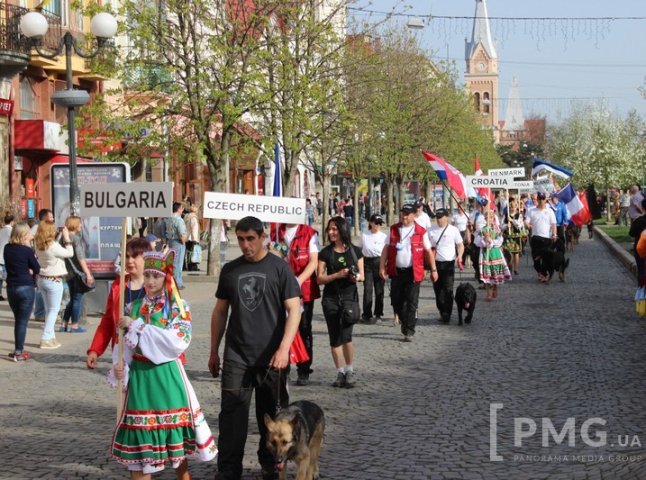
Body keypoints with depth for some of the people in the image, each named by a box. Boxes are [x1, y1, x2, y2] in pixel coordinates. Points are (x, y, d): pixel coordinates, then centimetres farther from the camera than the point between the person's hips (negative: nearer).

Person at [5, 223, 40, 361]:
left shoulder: (7, 248, 3)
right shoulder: (27, 251, -12)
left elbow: (9, 266, 12)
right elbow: (37, 269, -4)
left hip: (11, 287, 5)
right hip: (26, 288, -5)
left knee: (18, 320, 18)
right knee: (23, 321, 0)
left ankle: (18, 350, 21)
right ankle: (19, 352, 1)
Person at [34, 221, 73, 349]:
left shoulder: (39, 245, -1)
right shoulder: (53, 246, -23)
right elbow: (70, 253, -13)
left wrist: (60, 236, 6)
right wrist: (66, 238, -5)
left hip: (42, 279, 7)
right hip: (54, 281, -7)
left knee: (48, 309, 16)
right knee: (53, 310, 2)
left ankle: (50, 337, 21)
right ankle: (46, 339, -1)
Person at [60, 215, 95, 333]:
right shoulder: (76, 238, -13)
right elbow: (80, 258, -18)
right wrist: (88, 273, -17)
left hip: (68, 273, 8)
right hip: (77, 272, -8)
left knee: (72, 299, 17)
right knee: (78, 299, 1)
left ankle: (64, 325, 17)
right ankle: (74, 326, 5)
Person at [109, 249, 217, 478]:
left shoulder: (178, 307, -4)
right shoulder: (134, 307, 7)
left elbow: (177, 341, -19)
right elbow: (123, 343, 8)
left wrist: (137, 326, -18)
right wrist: (119, 366, -13)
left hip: (167, 376, -3)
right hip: (139, 375, 3)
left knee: (175, 435, 6)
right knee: (139, 437, 4)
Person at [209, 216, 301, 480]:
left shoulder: (279, 268, -3)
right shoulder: (230, 270, 8)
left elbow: (294, 310, -7)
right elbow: (220, 311, 15)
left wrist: (283, 348, -17)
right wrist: (214, 351, 14)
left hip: (270, 357, -2)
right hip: (236, 356, 2)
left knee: (270, 415, 9)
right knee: (232, 413, -4)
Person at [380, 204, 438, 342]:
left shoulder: (421, 232, 0)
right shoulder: (393, 229, 6)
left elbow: (428, 251, 4)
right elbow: (386, 249, 6)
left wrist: (433, 270, 1)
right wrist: (382, 267, -2)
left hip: (413, 272, -3)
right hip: (396, 271, 3)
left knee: (411, 303, -2)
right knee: (396, 301, 9)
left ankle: (409, 331, 3)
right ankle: (404, 321, 35)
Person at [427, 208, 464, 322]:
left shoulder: (453, 230, 1)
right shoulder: (431, 231, 9)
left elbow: (460, 245, 3)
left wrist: (459, 256, -15)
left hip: (448, 263, -4)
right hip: (435, 263, 4)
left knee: (448, 290, -10)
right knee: (437, 289, 7)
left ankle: (447, 315, -8)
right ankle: (442, 312, 20)